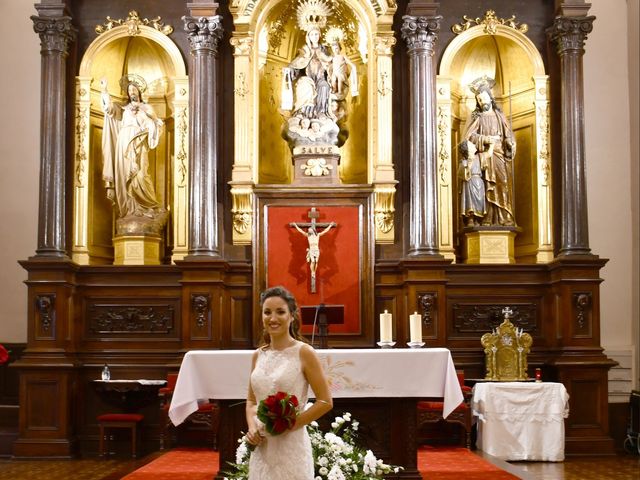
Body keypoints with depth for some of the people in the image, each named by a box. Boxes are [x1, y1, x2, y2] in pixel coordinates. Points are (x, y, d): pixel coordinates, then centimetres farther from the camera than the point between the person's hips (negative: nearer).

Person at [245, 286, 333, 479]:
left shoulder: (303, 352, -8)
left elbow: (325, 402, -8)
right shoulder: (258, 355, 7)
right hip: (261, 446, 5)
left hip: (291, 445, -5)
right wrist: (252, 427, -1)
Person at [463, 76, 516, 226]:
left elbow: (508, 135, 13)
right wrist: (486, 139, -12)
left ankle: (505, 219, -13)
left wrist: (510, 146, -7)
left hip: (500, 156, 2)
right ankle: (488, 220, -13)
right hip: (484, 156, -2)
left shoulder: (499, 115, 17)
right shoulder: (476, 117, 10)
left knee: (503, 184, -10)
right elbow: (468, 136, -2)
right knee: (487, 188, -10)